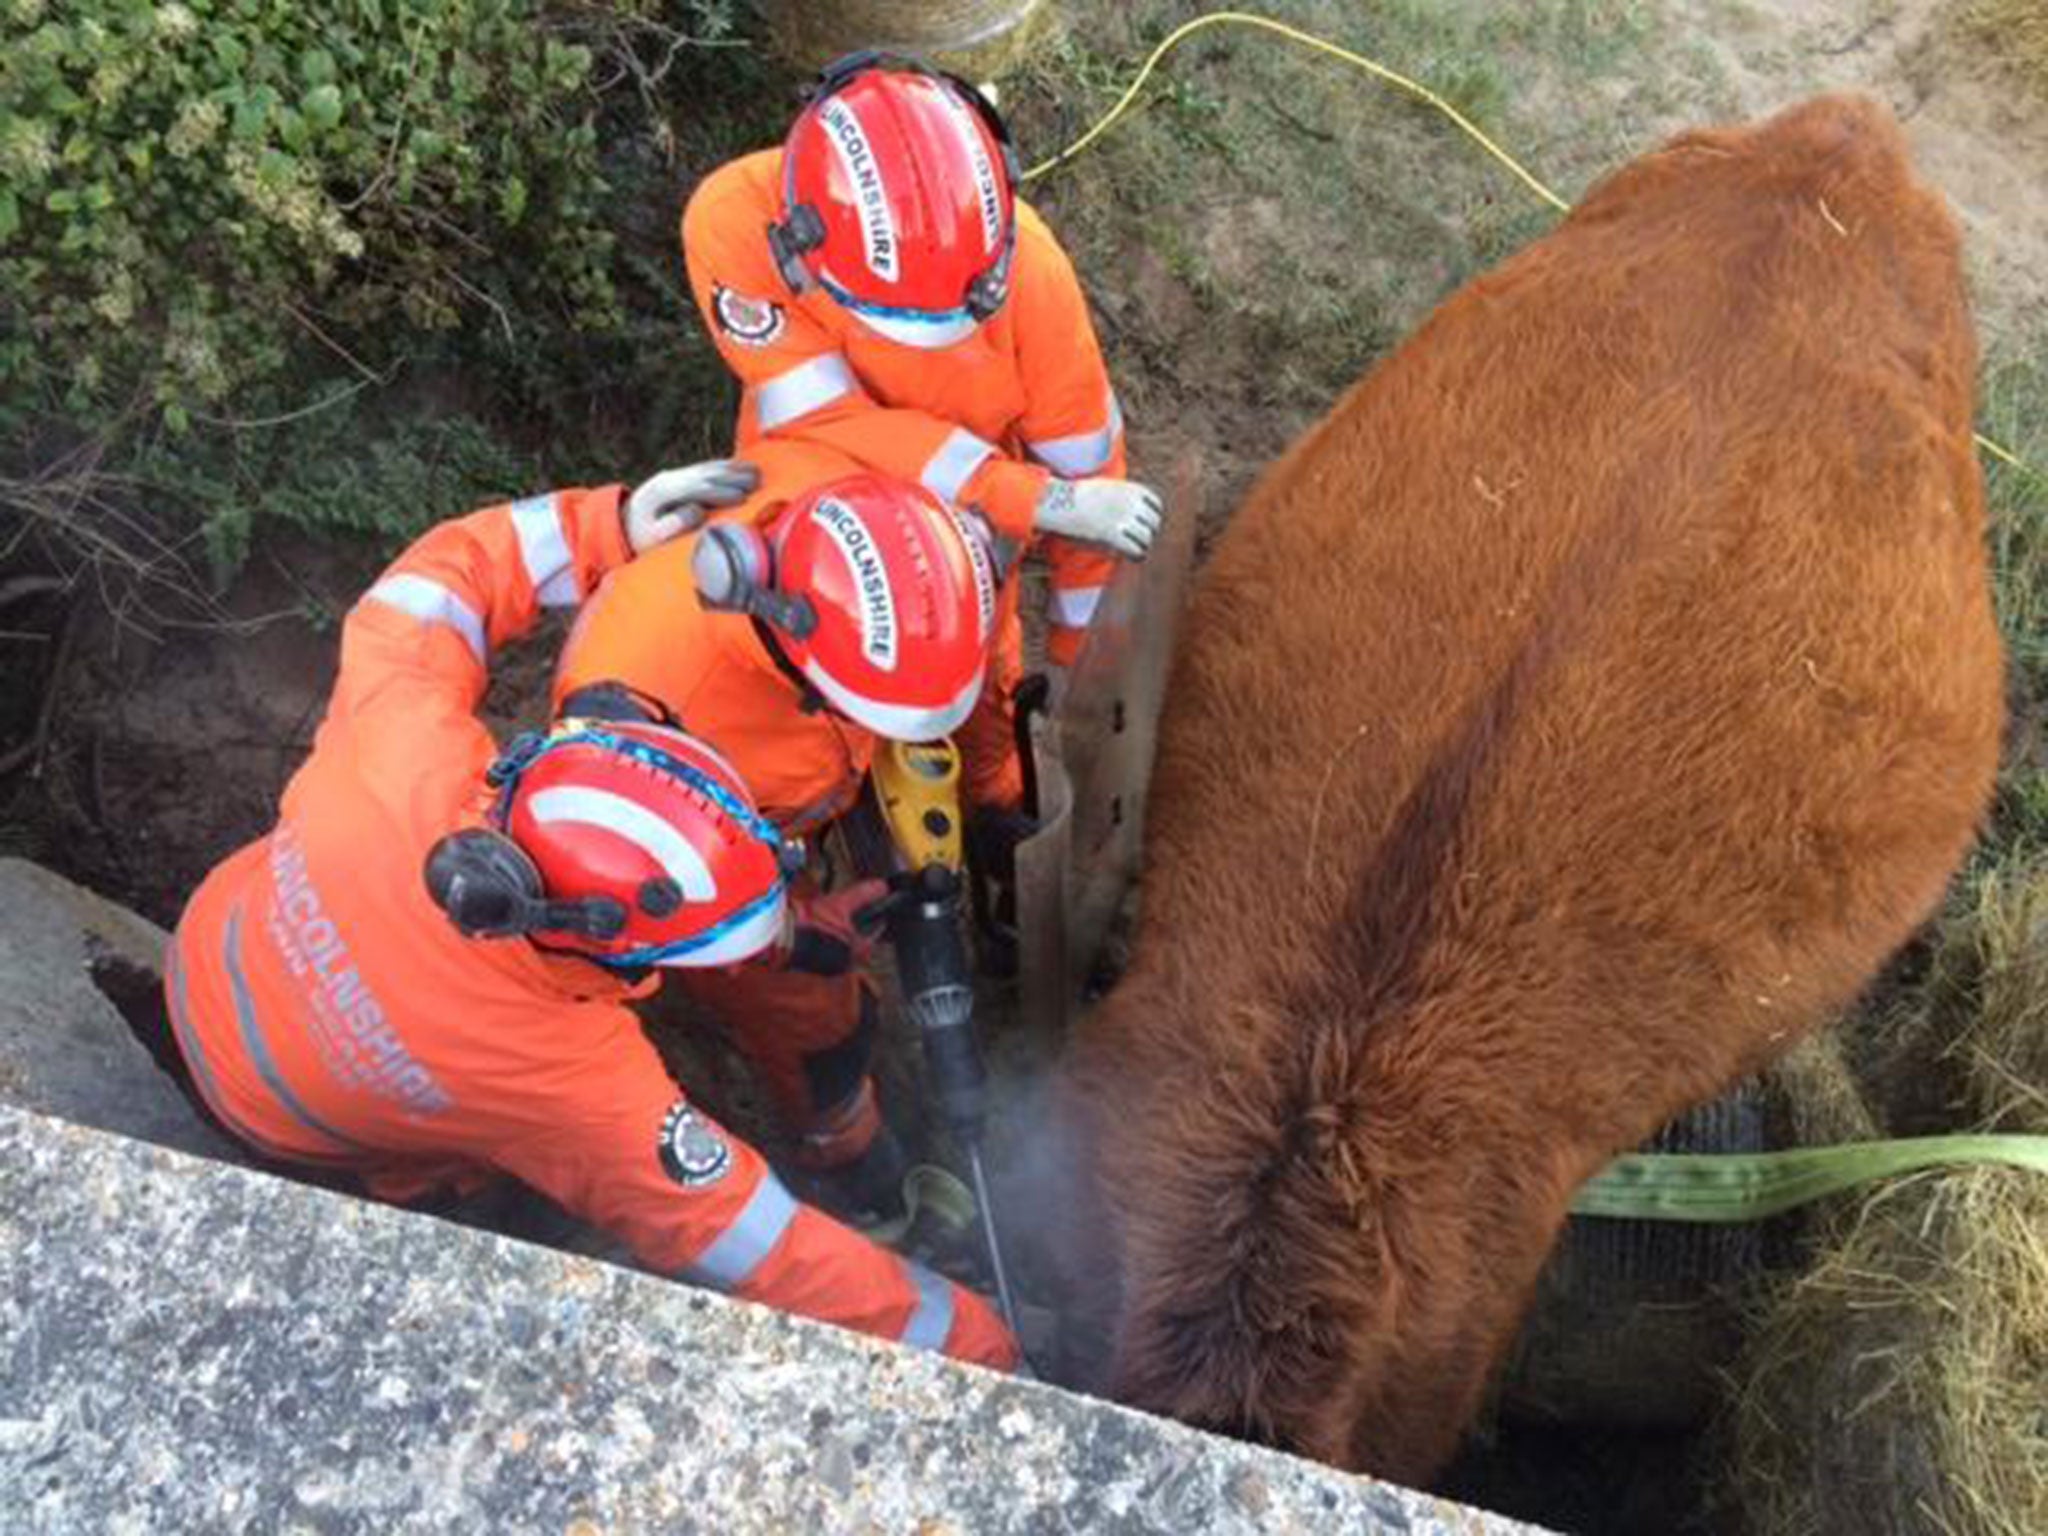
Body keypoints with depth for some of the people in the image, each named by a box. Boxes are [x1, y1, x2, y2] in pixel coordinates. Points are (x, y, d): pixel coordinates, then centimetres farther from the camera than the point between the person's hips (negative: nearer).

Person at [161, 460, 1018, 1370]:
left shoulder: (404, 749, -39)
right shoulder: (574, 1087, -43)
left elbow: (435, 580, -18)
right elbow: (759, 1248, -33)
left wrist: (610, 525, -20)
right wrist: (966, 1340, -23)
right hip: (280, 1130, -3)